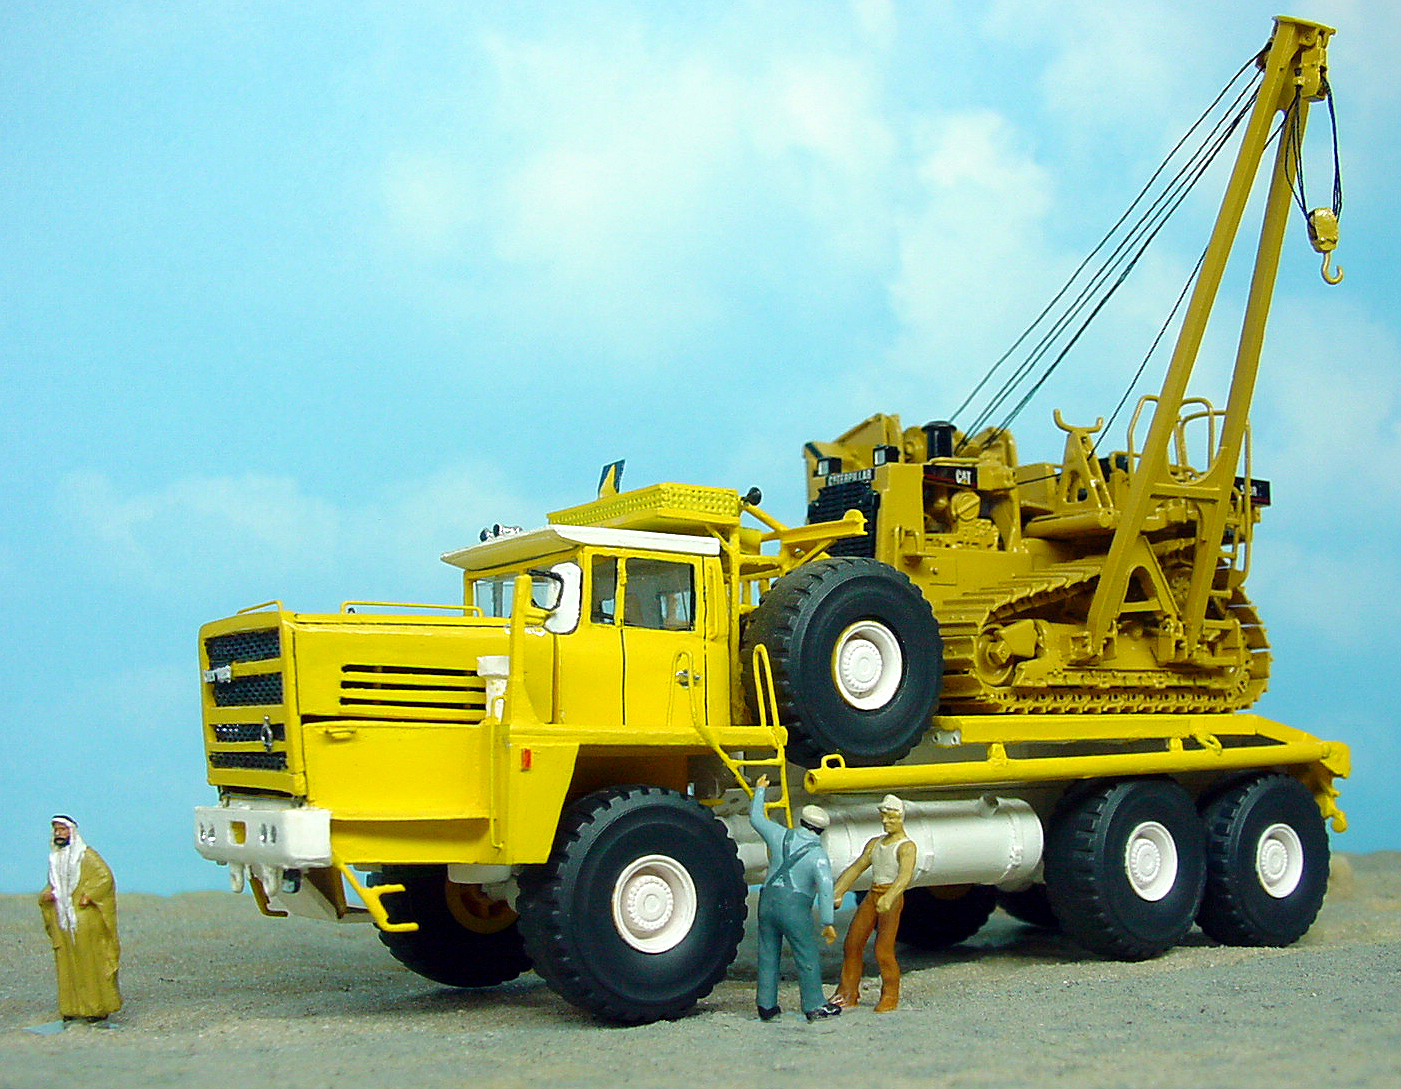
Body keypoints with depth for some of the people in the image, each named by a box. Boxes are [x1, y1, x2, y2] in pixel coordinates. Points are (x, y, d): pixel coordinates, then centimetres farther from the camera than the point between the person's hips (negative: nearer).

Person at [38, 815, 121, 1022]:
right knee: (67, 964, 5)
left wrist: (88, 895, -20)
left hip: (85, 919, -6)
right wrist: (47, 894, 2)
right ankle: (73, 1008, 10)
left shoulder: (85, 855, -4)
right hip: (63, 922, 6)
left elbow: (105, 877, -11)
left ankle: (99, 1007, 0)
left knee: (90, 963, -5)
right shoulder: (55, 858, 16)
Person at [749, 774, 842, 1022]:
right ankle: (814, 1006, 9)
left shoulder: (782, 836, 4)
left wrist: (759, 790, 31)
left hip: (767, 901, 5)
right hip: (794, 909, -5)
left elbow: (756, 818, 17)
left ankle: (766, 1006, 15)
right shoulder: (817, 854, -8)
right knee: (807, 958, 5)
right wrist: (827, 923, -17)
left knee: (768, 955, 12)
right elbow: (825, 887, -18)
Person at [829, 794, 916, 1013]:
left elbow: (905, 875, -23)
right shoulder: (875, 843, 17)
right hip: (872, 896, 7)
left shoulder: (906, 846, -6)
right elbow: (855, 868, 14)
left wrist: (889, 897, -41)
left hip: (892, 899, -7)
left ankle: (890, 997, 7)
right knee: (851, 944, 4)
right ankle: (848, 994, 14)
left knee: (883, 951, -10)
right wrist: (835, 893, 2)